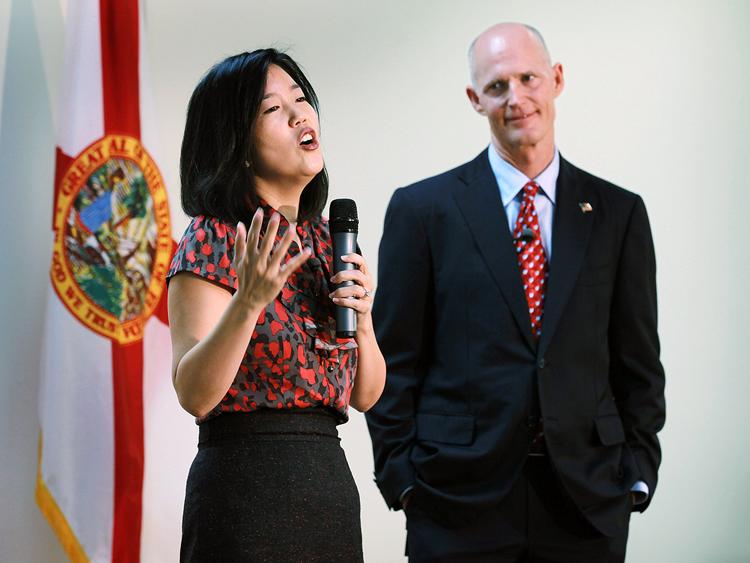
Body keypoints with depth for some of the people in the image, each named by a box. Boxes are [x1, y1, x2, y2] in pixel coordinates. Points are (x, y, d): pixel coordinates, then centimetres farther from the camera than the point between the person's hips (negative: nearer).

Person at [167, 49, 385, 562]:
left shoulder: (328, 240, 11)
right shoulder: (212, 240, -7)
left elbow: (365, 395, 12)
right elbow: (195, 394, -16)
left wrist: (361, 317, -6)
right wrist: (248, 300, -28)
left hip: (332, 479, 6)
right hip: (244, 479, -6)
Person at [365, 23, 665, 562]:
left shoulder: (619, 213, 8)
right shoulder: (422, 209, 2)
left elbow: (638, 361, 9)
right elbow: (396, 359, 2)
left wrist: (637, 474, 2)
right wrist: (401, 476, -4)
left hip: (587, 500, 2)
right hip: (459, 499, -1)